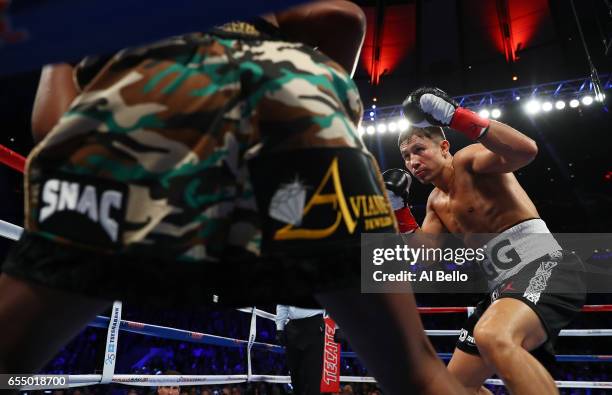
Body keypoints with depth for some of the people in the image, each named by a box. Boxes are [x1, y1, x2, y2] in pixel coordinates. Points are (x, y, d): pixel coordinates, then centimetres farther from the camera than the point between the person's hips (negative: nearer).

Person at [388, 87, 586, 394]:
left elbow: (525, 150, -27)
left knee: (493, 337, -41)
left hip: (545, 267, -9)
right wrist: (399, 206, 5)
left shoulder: (467, 160, -7)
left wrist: (452, 115, -31)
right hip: (506, 286, 9)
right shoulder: (436, 203, 17)